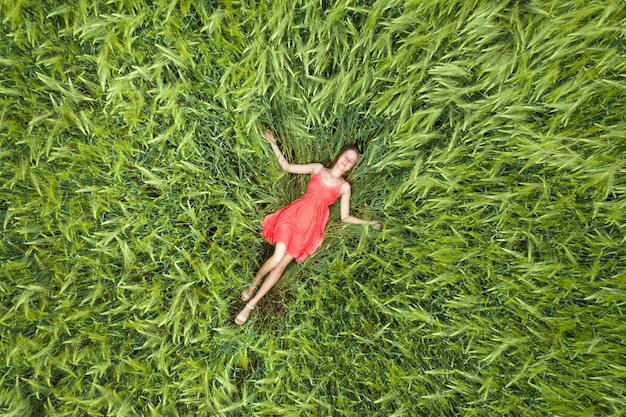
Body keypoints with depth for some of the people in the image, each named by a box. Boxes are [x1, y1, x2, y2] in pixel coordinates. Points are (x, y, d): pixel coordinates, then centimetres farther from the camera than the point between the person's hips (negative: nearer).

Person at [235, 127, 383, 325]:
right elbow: (287, 167, 12)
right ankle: (253, 284, 13)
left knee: (282, 265, -5)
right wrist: (272, 143, 7)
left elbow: (345, 217, 11)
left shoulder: (345, 187, 8)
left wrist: (370, 223, 8)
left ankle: (250, 305, 7)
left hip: (311, 226, 0)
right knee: (277, 258, -18)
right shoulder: (318, 168, 9)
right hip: (293, 214, 0)